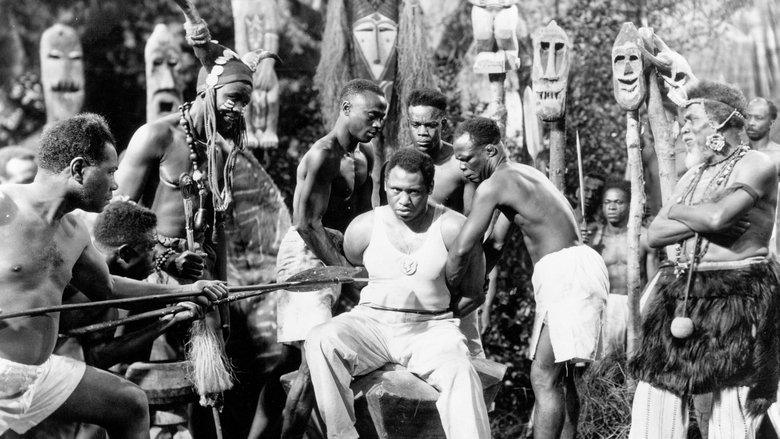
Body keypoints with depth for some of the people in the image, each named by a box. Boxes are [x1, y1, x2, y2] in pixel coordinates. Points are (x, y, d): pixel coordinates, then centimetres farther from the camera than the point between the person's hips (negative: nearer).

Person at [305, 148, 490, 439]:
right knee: (321, 341, -28)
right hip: (372, 320, 2)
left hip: (431, 328, -2)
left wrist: (437, 318, 3)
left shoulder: (453, 228, -5)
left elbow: (472, 294, 7)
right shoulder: (363, 228, 1)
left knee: (460, 374, -33)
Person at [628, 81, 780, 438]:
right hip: (681, 296, 7)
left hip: (739, 298, -7)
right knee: (652, 404, 0)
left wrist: (678, 211, 0)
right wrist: (704, 219, -6)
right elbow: (654, 235, 9)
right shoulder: (692, 176, 19)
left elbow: (717, 215, -20)